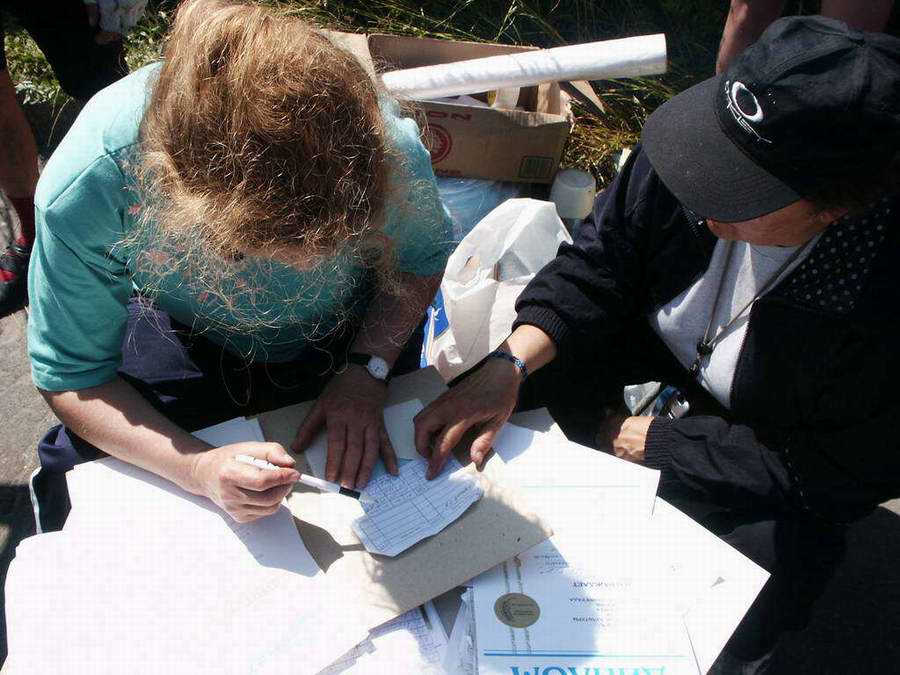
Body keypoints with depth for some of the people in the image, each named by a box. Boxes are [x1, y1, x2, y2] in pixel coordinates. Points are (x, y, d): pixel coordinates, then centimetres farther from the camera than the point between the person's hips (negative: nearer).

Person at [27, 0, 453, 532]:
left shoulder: (389, 146, -37)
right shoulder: (83, 190, -38)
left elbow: (423, 259, -11)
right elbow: (71, 378, -23)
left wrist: (366, 369, -25)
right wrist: (197, 468, -39)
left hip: (352, 330, 1)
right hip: (186, 335, 0)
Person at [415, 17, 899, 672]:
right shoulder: (703, 134, -29)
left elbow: (838, 470, -24)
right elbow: (598, 264, -16)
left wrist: (655, 441, -22)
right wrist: (508, 366, -31)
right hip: (665, 339, 3)